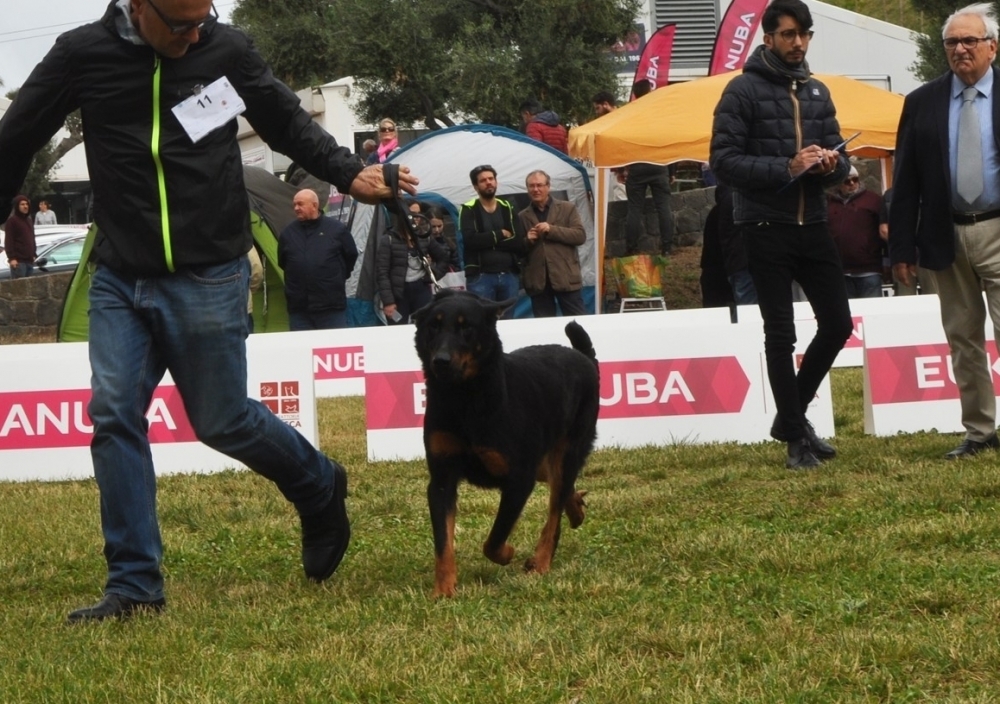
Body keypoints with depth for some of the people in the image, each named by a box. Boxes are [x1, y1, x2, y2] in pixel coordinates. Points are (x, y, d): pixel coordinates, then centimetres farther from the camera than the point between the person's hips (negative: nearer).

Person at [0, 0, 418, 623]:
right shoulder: (84, 54, -5)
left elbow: (289, 123, 10)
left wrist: (350, 174, -4)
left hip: (208, 281, -2)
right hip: (118, 280, 2)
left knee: (222, 421, 5)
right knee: (114, 415, -6)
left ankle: (321, 490, 34)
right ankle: (135, 584, 2)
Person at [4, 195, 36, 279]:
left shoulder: (28, 220, 19)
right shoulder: (12, 221, -6)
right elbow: (8, 241, -12)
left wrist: (33, 255, 20)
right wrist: (11, 258, -19)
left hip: (29, 260, 8)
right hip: (18, 261, -8)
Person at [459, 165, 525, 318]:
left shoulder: (507, 209, 12)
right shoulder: (469, 210, 3)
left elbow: (520, 245, 1)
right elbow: (470, 240, -14)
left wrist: (488, 240, -10)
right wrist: (500, 234, -7)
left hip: (509, 276, 4)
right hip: (480, 277, -4)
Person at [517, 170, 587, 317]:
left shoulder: (567, 208, 8)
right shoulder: (522, 217, 13)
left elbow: (580, 235, -3)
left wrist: (551, 230, -12)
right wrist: (527, 240, -7)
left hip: (566, 277, -2)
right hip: (537, 281, 2)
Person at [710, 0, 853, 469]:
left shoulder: (816, 92, 12)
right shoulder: (744, 90, -6)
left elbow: (838, 158, 15)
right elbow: (723, 161, -12)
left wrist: (832, 163, -9)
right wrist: (786, 169, -21)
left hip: (813, 225, 6)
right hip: (766, 229, -6)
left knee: (837, 324, 6)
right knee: (780, 335, 0)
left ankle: (791, 416, 23)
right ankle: (797, 438, 6)